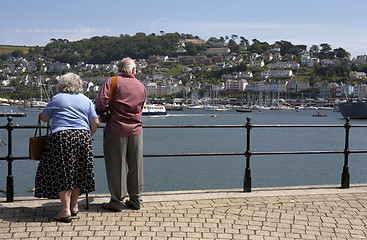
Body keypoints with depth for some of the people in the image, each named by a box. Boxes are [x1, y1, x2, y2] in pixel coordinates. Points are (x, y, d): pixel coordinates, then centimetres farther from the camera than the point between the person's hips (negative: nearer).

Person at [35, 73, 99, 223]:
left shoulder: (57, 99, 5)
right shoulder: (86, 100, 13)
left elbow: (44, 118, 12)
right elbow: (95, 123, 7)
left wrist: (42, 113, 34)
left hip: (61, 138, -3)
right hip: (82, 136, 4)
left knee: (61, 173, 0)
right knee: (78, 172, 13)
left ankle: (65, 210, -5)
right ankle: (74, 206, 19)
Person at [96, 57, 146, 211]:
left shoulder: (112, 81, -3)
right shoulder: (141, 86, 12)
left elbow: (101, 101, -14)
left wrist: (103, 114, 4)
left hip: (116, 130, -4)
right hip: (136, 130, 4)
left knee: (116, 166, 3)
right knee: (136, 165, 12)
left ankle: (117, 201, 9)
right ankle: (135, 200, 21)